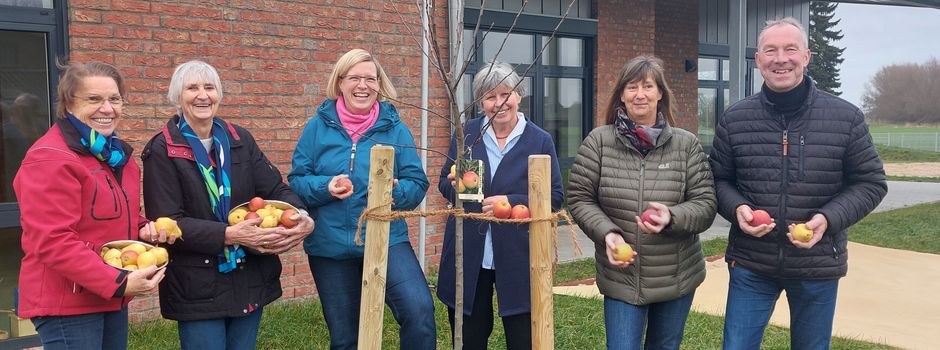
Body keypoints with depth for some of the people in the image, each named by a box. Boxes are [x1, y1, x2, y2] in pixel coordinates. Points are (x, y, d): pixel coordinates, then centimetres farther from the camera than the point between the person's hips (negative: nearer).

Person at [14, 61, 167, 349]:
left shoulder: (116, 154, 11)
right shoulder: (50, 159, -16)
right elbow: (52, 241, -22)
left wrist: (143, 228, 0)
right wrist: (118, 282, -25)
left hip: (113, 297, 8)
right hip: (67, 304, -8)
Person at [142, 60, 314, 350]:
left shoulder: (240, 140, 7)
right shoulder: (162, 151, -7)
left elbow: (275, 189, 4)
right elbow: (167, 223, -13)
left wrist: (302, 216, -18)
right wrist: (229, 235, -25)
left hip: (251, 280, 5)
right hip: (198, 288, -4)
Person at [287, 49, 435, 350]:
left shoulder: (395, 127, 0)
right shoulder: (318, 126, 1)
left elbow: (417, 184, -1)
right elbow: (296, 181, 2)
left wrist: (394, 191, -22)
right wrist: (325, 187, -18)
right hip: (331, 246, 2)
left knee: (419, 311, -25)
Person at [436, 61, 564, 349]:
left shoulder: (540, 141, -2)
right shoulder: (467, 133, 4)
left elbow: (555, 196, -3)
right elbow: (444, 182, 12)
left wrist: (512, 202, -18)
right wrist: (455, 185, -12)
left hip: (518, 258, -2)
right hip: (468, 256, 2)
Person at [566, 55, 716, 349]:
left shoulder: (686, 144, -4)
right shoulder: (599, 141, -6)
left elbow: (705, 204, -4)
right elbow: (579, 199, -2)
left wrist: (672, 217, -25)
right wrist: (607, 233, -18)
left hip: (678, 279, 2)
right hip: (620, 279, -1)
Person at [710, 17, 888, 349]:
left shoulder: (846, 118, -5)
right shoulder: (734, 119, -3)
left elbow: (870, 182, 1)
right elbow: (718, 180, 6)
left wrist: (830, 218, -16)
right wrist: (736, 208, -16)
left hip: (818, 265, 0)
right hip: (750, 264, 0)